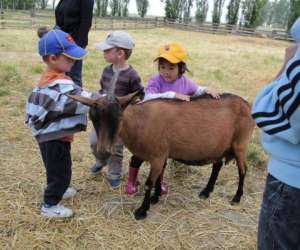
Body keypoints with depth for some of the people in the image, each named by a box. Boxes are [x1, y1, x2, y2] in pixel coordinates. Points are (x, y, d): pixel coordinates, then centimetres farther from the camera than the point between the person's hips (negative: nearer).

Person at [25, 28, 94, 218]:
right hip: (56, 137, -10)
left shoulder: (48, 78, 3)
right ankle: (50, 205, 22)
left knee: (56, 168, 28)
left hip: (47, 133, 10)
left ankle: (57, 190, 49)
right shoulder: (61, 84, -28)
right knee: (61, 171, 7)